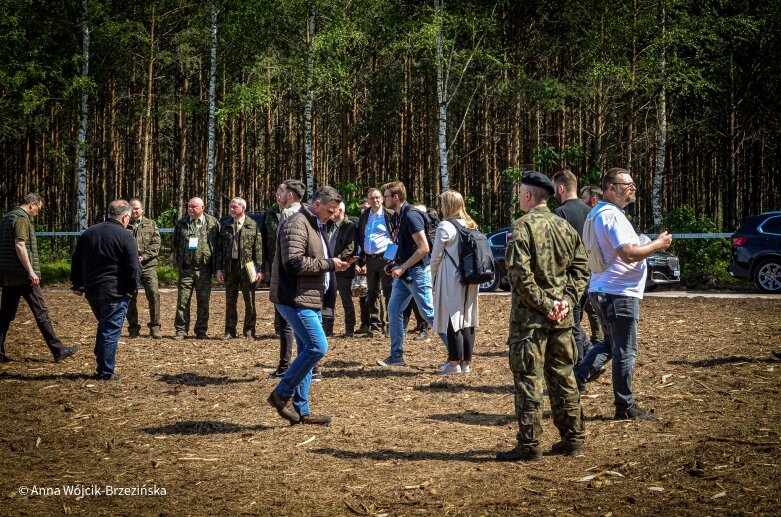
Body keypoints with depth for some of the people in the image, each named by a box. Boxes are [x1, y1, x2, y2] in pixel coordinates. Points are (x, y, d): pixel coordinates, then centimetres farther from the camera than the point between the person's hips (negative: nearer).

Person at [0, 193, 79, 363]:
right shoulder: (22, 218, -11)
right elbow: (20, 245, -21)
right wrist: (31, 271, -21)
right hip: (22, 274, -9)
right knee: (41, 312, -5)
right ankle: (58, 350, -2)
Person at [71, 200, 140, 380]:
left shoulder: (88, 233, 10)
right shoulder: (125, 236, -11)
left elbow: (76, 261, 16)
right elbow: (134, 267, -14)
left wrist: (78, 285, 25)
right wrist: (133, 288, -1)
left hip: (91, 291, 6)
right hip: (115, 292, -6)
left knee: (103, 326, 22)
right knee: (111, 331, -1)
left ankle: (101, 363, 23)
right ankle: (105, 372, 1)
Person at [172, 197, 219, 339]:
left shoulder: (213, 223, 2)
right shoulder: (181, 223, 7)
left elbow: (219, 243, 7)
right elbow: (174, 244, 17)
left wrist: (215, 266, 3)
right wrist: (178, 261, 8)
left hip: (204, 269, -1)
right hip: (186, 269, 1)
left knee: (203, 302, 5)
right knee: (183, 301, -1)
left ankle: (201, 331, 14)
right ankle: (181, 330, 6)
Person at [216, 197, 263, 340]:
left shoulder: (253, 225, 1)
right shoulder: (225, 226, 10)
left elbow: (258, 249, -2)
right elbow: (219, 249, 10)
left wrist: (259, 269, -8)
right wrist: (219, 269, 3)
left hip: (247, 267, -3)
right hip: (230, 268, 3)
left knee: (250, 301, 3)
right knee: (230, 301, 7)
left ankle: (249, 330, 12)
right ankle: (230, 331, 14)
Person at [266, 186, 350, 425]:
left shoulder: (317, 226, 20)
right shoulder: (297, 224, -14)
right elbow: (294, 262, -24)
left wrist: (333, 264, 10)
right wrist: (328, 264, -16)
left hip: (311, 299, 11)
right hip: (296, 299, -11)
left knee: (307, 351, 10)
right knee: (317, 347, -15)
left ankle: (301, 410, 16)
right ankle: (281, 394, -3)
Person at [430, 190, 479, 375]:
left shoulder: (445, 226, -10)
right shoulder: (471, 226, 10)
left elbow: (436, 256, -5)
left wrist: (433, 275, 9)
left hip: (451, 280, -7)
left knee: (452, 320, -4)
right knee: (467, 320, 9)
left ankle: (454, 364, -4)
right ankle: (466, 363, 14)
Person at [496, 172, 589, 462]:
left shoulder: (523, 226, -11)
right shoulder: (564, 227, 9)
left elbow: (520, 274, -20)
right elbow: (581, 267, 9)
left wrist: (544, 304, -14)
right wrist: (567, 299, 1)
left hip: (530, 316, -6)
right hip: (561, 317, 7)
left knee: (528, 380, -1)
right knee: (562, 376, 15)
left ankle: (529, 445, 1)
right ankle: (572, 438, 21)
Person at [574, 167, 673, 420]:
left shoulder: (599, 213, 15)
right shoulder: (612, 216, -18)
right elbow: (628, 254, -27)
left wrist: (647, 242, 18)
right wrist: (658, 243, -13)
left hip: (602, 291, 10)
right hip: (619, 293, -10)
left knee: (609, 344, 21)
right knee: (625, 351, 1)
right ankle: (625, 407, 10)